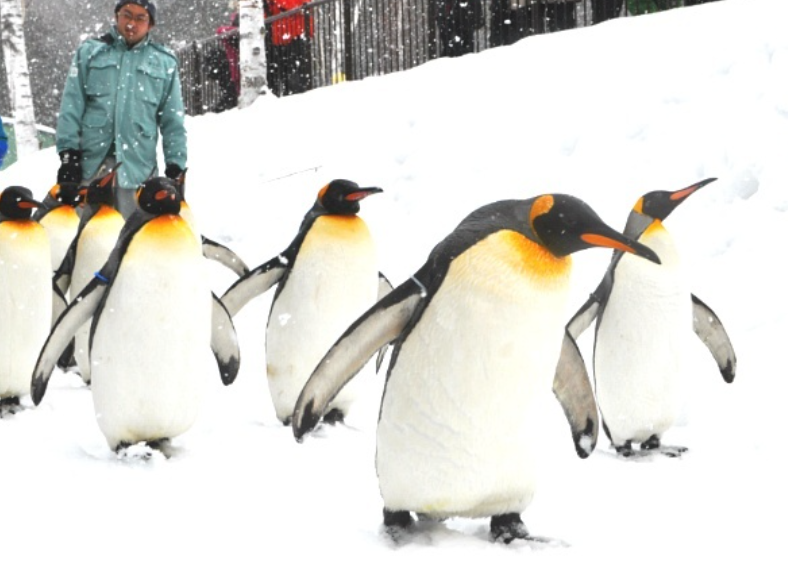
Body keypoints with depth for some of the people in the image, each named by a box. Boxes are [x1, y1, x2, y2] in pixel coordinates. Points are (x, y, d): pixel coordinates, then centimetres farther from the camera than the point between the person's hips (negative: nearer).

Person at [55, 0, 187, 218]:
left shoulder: (164, 62, 10)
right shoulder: (90, 51, 9)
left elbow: (172, 121, 10)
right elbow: (71, 106, 4)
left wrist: (176, 165, 4)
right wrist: (68, 152, -4)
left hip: (137, 164, 0)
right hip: (89, 161, 0)